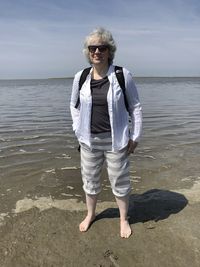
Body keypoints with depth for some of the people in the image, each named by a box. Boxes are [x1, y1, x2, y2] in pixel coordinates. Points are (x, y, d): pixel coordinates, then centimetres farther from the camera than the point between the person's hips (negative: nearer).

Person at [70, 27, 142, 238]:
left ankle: (123, 219, 36)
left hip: (116, 140, -2)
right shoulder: (80, 77, -1)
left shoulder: (123, 75, -9)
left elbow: (135, 107, -2)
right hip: (89, 140, 3)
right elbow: (74, 105, 13)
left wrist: (135, 136, -4)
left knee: (119, 181, 11)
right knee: (90, 179, 17)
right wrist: (78, 131, 5)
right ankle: (90, 214, 43)